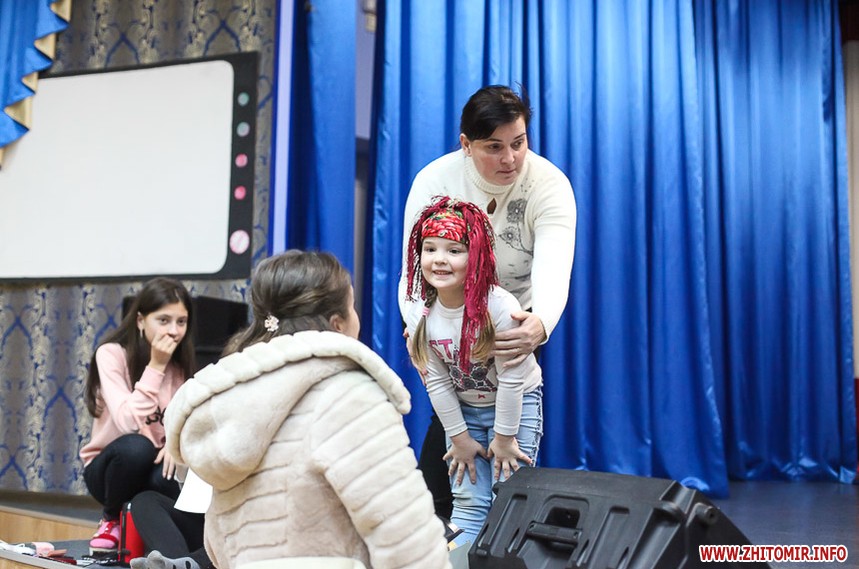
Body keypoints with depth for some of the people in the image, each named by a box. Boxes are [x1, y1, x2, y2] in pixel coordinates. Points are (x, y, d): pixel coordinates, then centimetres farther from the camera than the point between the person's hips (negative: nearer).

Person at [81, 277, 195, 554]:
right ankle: (112, 519, -5)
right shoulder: (111, 354, -17)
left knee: (164, 480, -34)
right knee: (135, 446, -36)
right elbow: (128, 424, -29)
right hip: (109, 465, -2)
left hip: (154, 467, 2)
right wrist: (155, 366, -28)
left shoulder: (181, 362, -2)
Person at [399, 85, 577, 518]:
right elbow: (415, 269, -27)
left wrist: (540, 325, -65)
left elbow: (553, 270, -42)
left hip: (518, 314, 1)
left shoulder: (548, 186, -27)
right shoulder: (434, 182, -24)